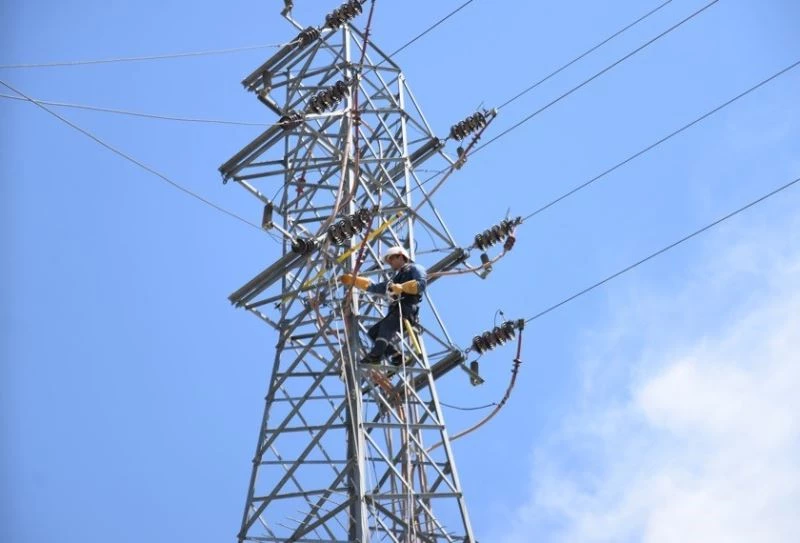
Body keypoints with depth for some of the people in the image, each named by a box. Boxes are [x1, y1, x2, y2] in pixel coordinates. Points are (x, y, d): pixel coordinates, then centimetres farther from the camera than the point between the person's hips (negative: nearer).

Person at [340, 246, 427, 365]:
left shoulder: (414, 268, 10)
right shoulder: (397, 278, 33)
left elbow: (421, 284, -11)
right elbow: (375, 287, 32)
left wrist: (401, 287, -16)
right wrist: (354, 280, 28)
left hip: (407, 310, -9)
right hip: (397, 311, 9)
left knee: (386, 324, -33)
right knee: (373, 332, 0)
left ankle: (376, 354, -43)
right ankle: (395, 356, -13)